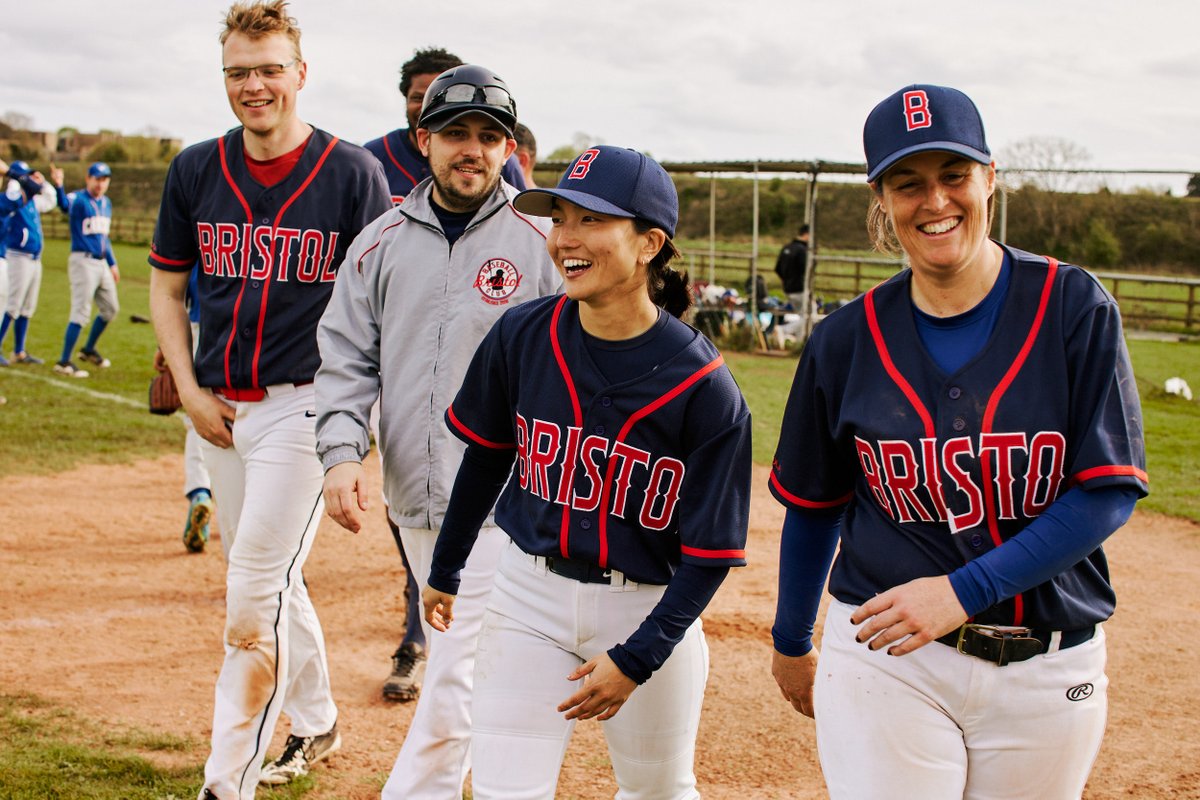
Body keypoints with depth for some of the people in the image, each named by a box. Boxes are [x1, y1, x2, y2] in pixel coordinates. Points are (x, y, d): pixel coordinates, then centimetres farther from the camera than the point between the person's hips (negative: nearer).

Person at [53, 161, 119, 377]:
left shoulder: (106, 203, 13)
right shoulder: (79, 199, -11)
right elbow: (65, 204, -36)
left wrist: (112, 263, 21)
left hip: (102, 262, 8)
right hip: (83, 261, -8)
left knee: (110, 309, 16)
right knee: (81, 311, -11)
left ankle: (89, 350, 33)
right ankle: (64, 362, -7)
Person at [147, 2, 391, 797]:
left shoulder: (353, 172, -7)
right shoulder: (196, 171, 4)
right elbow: (167, 287, 13)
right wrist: (190, 392, 3)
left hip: (304, 403, -5)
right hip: (222, 408, 5)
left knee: (253, 605, -9)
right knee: (273, 583, 19)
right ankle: (316, 724, 39)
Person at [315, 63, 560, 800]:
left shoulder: (540, 244, -2)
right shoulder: (381, 243, 8)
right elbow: (346, 359, 6)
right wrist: (342, 452, -10)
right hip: (414, 501, 4)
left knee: (454, 678, -9)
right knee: (456, 662, 18)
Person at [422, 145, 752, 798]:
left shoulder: (705, 389, -18)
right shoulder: (521, 336, -7)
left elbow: (711, 553, -13)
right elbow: (485, 457, 9)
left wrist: (636, 659, -19)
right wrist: (445, 571, 17)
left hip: (649, 609, -2)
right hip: (530, 595, 2)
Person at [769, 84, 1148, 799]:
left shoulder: (1075, 308, -6)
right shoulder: (849, 339, -1)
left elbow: (1110, 490, -10)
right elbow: (814, 506, 11)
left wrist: (963, 591, -19)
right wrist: (792, 644, 20)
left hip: (1049, 671, 0)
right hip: (884, 660, 0)